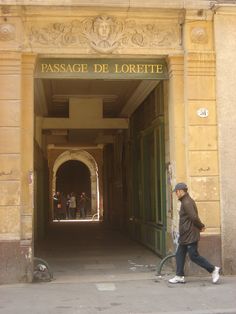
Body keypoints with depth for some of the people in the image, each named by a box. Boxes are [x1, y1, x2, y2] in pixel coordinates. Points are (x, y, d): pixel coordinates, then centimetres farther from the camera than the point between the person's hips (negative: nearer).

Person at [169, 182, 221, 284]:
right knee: (179, 255, 11)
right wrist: (200, 226, 8)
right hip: (185, 235, 10)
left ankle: (213, 269, 8)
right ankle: (179, 276, 15)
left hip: (190, 235, -10)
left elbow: (194, 217, -25)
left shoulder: (187, 202, -19)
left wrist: (200, 226, -10)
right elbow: (194, 217, 18)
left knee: (194, 256, -3)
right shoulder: (187, 201, 15)